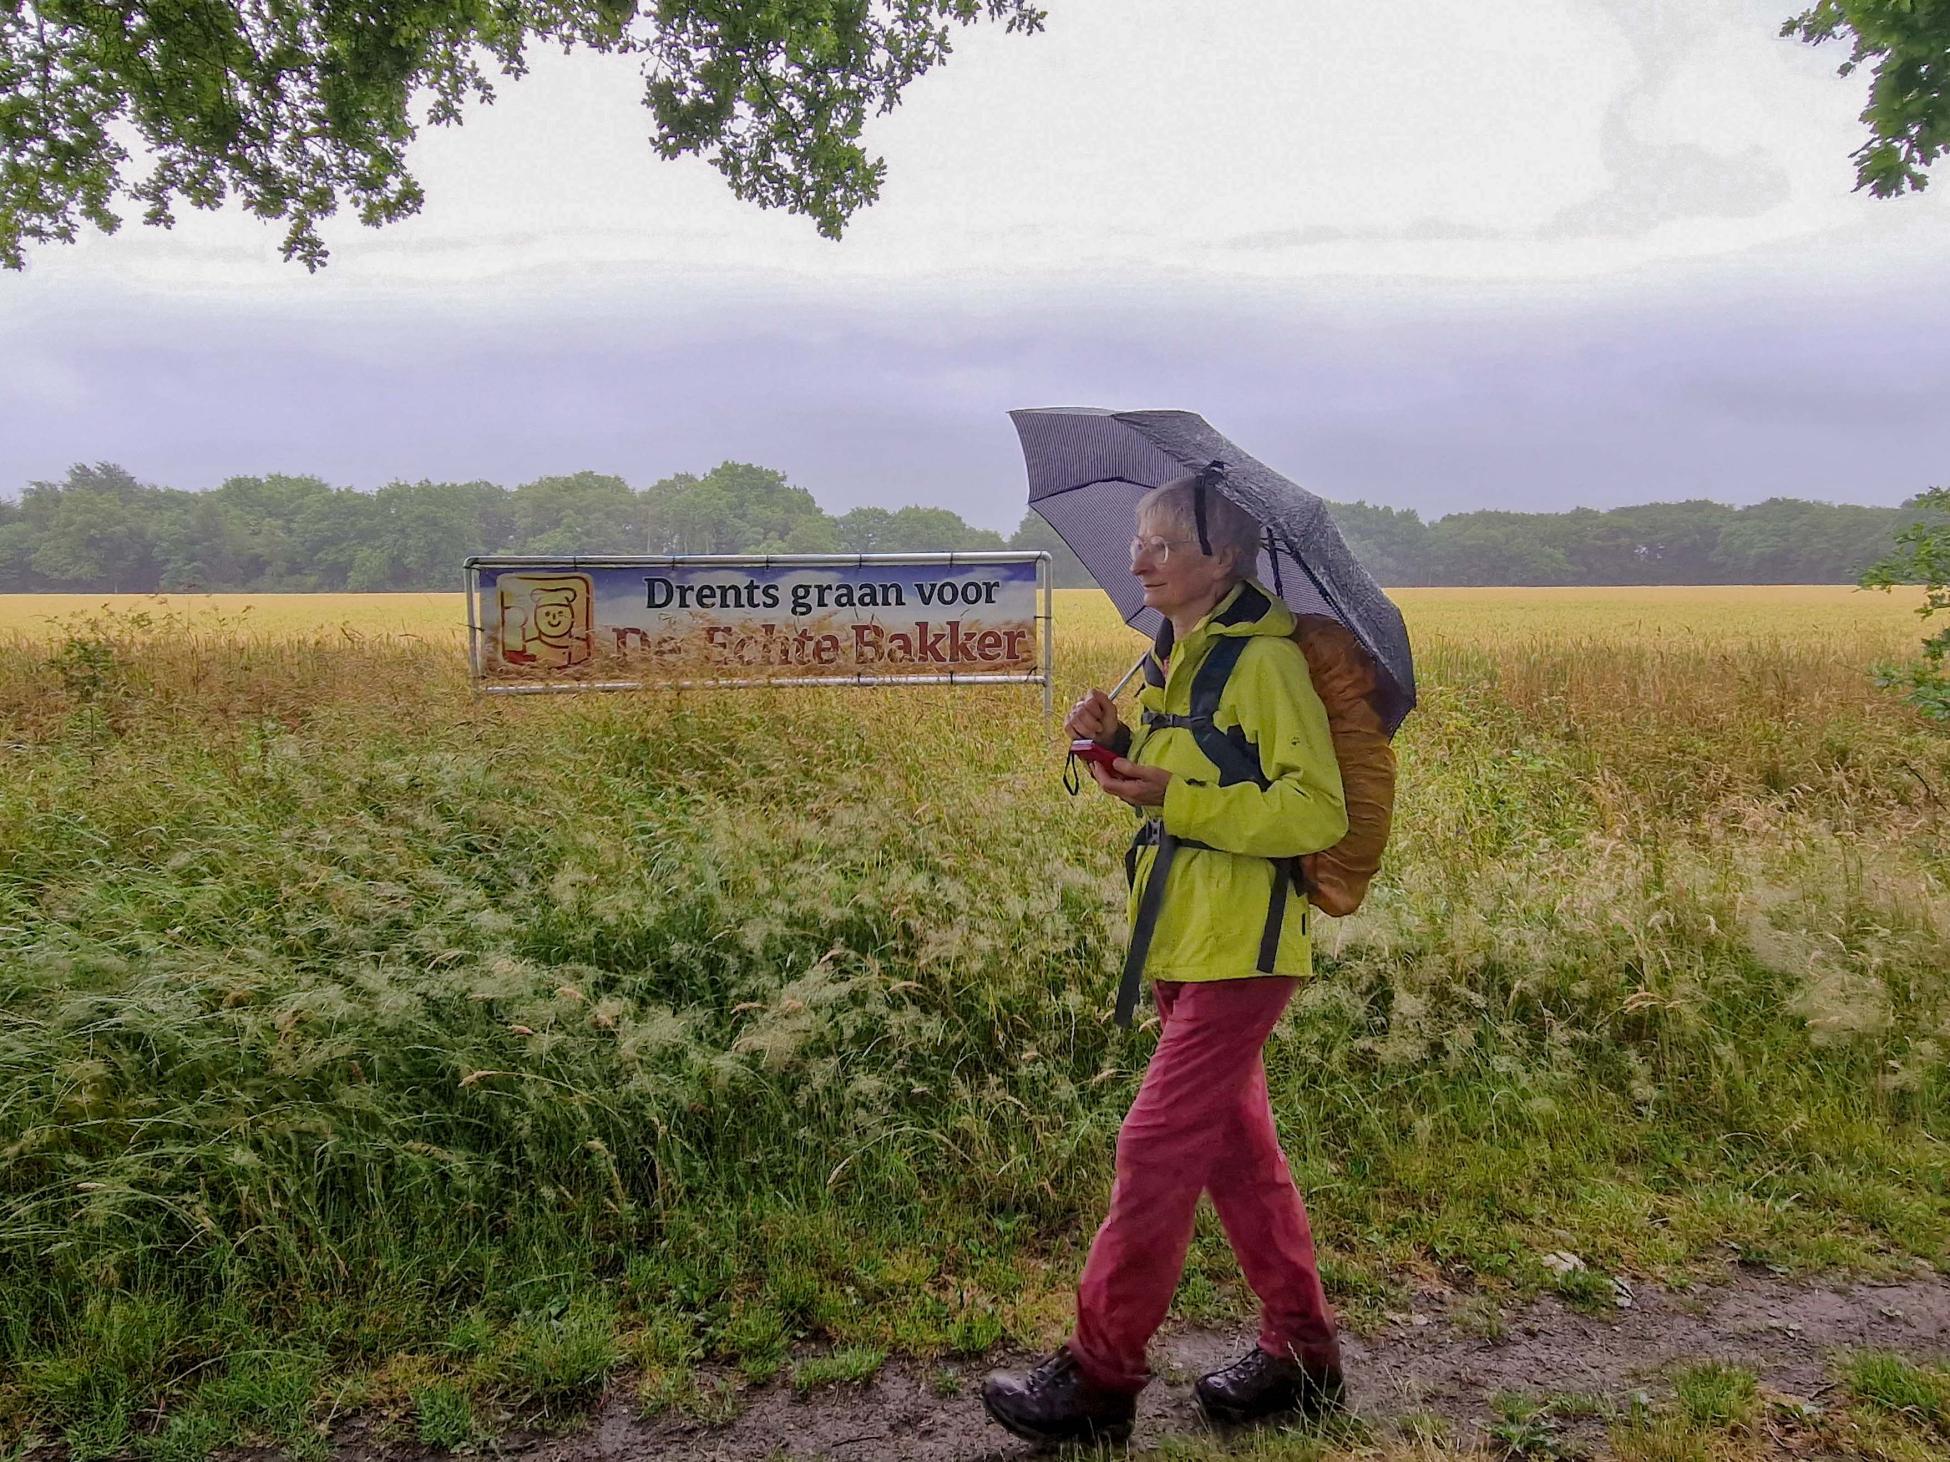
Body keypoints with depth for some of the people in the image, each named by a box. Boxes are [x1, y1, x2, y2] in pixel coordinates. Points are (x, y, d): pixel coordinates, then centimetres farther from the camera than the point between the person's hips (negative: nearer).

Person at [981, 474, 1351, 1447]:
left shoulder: (1266, 659, -15)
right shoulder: (1168, 660, 12)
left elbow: (1320, 811, -18)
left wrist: (1176, 798, -22)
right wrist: (1117, 744, 0)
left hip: (1240, 948, -9)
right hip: (1182, 940, 9)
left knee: (1157, 1146, -5)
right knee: (1235, 1145, 16)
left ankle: (1098, 1377, 9)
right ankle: (1302, 1353, 31)